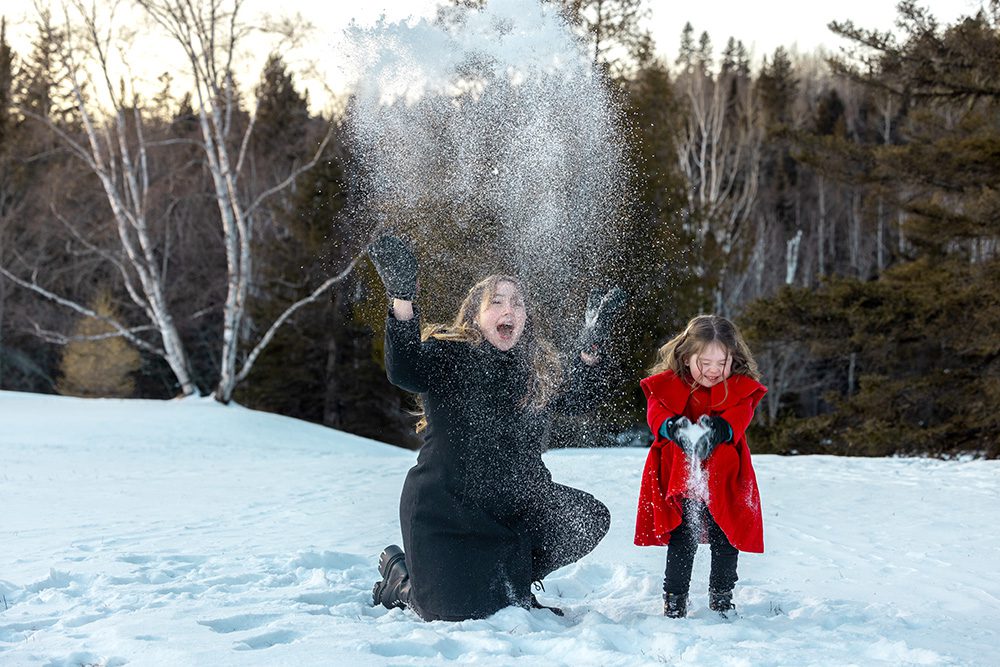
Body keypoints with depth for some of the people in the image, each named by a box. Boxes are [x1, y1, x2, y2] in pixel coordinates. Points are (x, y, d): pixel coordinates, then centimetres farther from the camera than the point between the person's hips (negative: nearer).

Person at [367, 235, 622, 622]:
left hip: (516, 502, 5)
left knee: (589, 520, -15)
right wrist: (402, 296, -40)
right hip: (447, 507, -5)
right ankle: (398, 574, 23)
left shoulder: (538, 368, 10)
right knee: (457, 613, -12)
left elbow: (580, 399, 8)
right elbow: (405, 373, -27)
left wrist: (591, 345, -5)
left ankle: (510, 577, 9)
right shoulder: (447, 353, -7)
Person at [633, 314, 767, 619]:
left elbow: (738, 418, -14)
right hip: (679, 476, -1)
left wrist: (716, 430, -37)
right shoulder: (667, 384, -2)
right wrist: (673, 427, -38)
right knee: (683, 538, -3)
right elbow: (656, 413, -14)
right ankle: (674, 599, 13)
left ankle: (721, 596, 29)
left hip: (724, 478, 2)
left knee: (726, 539, 7)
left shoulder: (741, 388, 1)